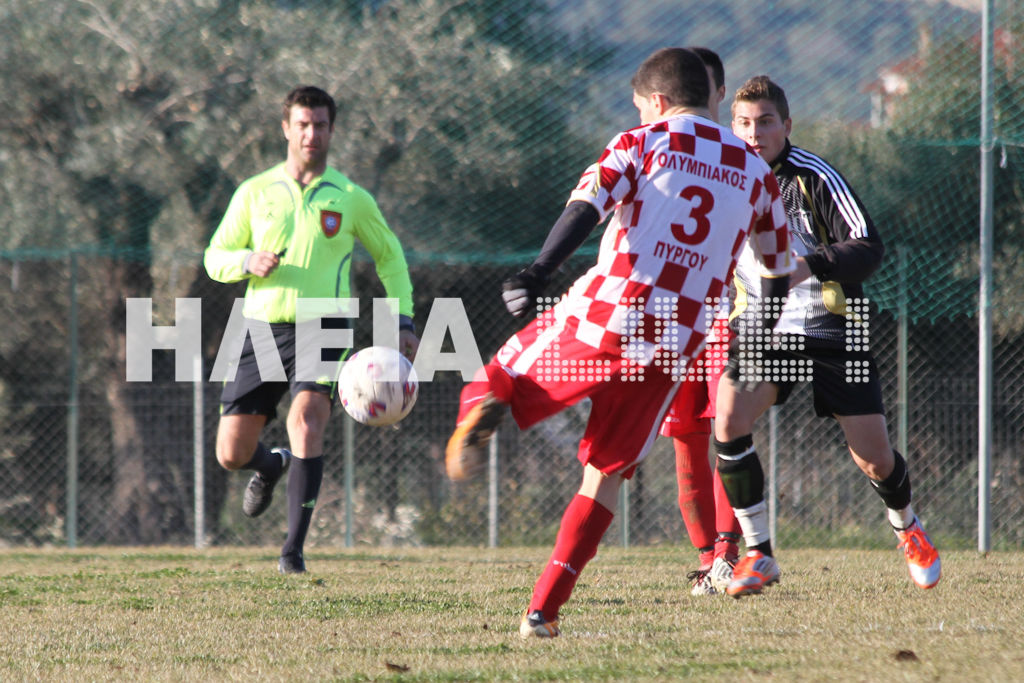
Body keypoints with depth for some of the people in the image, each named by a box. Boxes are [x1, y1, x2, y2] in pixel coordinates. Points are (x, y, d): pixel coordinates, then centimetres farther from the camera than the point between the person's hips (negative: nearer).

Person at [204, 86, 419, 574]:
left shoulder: (350, 199, 7)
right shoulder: (255, 193, 8)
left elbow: (389, 255, 20)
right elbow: (215, 258, 11)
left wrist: (403, 321, 10)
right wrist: (249, 262, -11)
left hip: (322, 328, -2)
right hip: (262, 327, 2)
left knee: (306, 418, -28)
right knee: (231, 454, 0)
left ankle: (294, 548, -24)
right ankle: (272, 465, 39)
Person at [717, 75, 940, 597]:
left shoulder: (814, 177, -13)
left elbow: (868, 247, -19)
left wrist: (808, 266, -34)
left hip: (831, 331, -3)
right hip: (762, 332, 3)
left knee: (874, 458, 1)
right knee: (728, 419, -23)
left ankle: (907, 528, 36)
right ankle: (758, 554, -12)